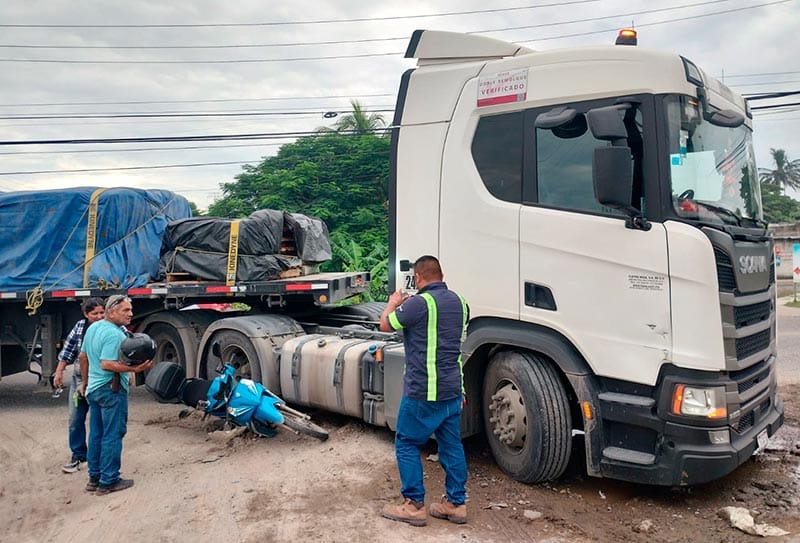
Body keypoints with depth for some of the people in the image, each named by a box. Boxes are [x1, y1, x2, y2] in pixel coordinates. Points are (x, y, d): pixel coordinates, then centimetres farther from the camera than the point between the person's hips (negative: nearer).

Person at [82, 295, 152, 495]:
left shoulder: (93, 327, 11)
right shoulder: (114, 334, -19)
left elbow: (83, 356, 19)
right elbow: (107, 364, -26)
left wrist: (86, 381, 28)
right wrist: (134, 369, -31)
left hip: (93, 388, 9)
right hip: (111, 389, -9)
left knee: (96, 434, 14)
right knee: (112, 435, -2)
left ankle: (94, 478, 22)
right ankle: (108, 481, 3)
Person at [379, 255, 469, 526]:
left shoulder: (418, 303, -17)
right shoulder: (459, 302, 8)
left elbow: (386, 324, -1)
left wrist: (393, 303, 15)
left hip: (423, 392, -8)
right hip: (452, 390, 8)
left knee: (407, 444, 6)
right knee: (452, 445, 14)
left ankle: (414, 505, 11)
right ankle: (456, 503, 22)